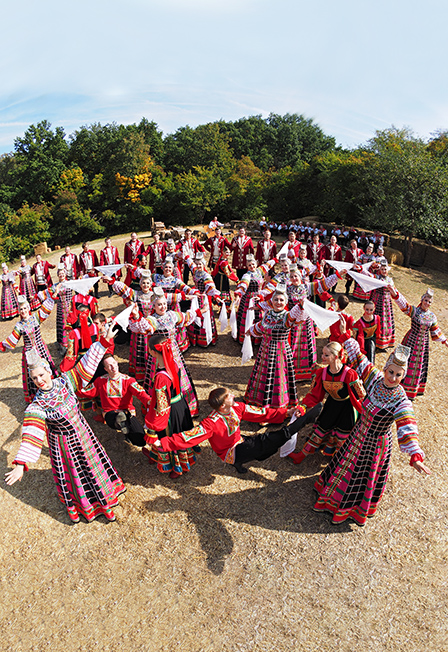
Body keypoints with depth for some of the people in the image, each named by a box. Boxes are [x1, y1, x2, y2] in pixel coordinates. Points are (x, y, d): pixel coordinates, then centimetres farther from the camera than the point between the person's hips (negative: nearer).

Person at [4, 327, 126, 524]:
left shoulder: (64, 382, -16)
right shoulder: (36, 407, -23)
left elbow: (86, 365, -14)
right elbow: (31, 435, -27)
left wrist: (104, 341, -16)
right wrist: (20, 464, -34)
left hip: (82, 432, 4)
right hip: (64, 444, -3)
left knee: (92, 464, 22)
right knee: (72, 473, 16)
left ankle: (101, 494, 49)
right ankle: (79, 504, 45)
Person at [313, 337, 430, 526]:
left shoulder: (401, 402, -28)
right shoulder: (375, 378, -17)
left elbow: (407, 431, -38)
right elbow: (357, 357, -9)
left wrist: (415, 456, -51)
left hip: (375, 444, -4)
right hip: (358, 436, 4)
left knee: (366, 476, 19)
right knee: (344, 465, 26)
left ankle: (358, 507, 50)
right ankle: (334, 495, 56)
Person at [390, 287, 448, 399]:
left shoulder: (432, 316, 1)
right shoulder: (414, 311, -12)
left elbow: (436, 331, 13)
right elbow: (404, 303, -29)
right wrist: (394, 293, -46)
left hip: (423, 343, 4)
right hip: (411, 340, -4)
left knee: (419, 365, 13)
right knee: (407, 362, 1)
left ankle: (412, 390, 31)